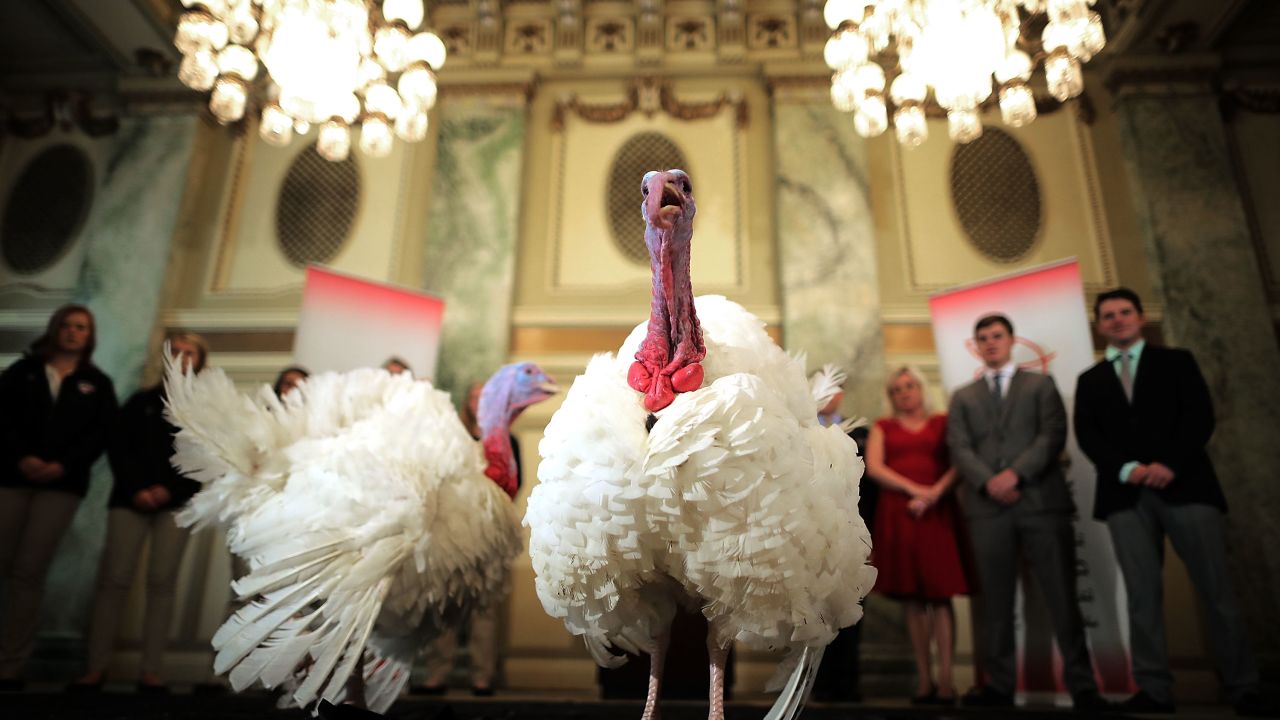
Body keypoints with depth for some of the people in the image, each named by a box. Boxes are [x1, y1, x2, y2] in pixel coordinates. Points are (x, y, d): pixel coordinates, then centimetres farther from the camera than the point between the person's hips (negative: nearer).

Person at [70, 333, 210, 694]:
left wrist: (170, 489, -11)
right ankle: (96, 667, 2)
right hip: (131, 497, 2)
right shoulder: (142, 400, 14)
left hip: (177, 501, -1)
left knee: (161, 581, -5)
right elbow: (118, 447, 6)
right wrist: (136, 488, -8)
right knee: (114, 579, -4)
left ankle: (150, 670, -3)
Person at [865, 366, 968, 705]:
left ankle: (945, 678, -7)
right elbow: (873, 467, 1)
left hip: (937, 514, -1)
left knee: (940, 594, -8)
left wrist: (934, 493, -13)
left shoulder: (942, 423, 15)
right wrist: (914, 489, -10)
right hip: (897, 514, 1)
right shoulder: (883, 427, 16)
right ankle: (924, 679, 4)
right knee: (911, 597, 0)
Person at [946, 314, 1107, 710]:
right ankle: (999, 684, 10)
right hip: (987, 507, 1)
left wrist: (1016, 473, -14)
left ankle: (1081, 685, 10)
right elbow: (959, 448, 5)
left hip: (1042, 501, -1)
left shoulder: (1040, 384, 15)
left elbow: (1053, 435, 0)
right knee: (994, 599, 3)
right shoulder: (962, 397, 18)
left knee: (1062, 595, 0)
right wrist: (989, 482, -13)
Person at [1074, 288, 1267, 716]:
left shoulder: (1176, 362, 14)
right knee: (1142, 596, -2)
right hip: (1126, 495, 1)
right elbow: (1086, 435, 6)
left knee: (1216, 590, 0)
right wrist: (1126, 469, -12)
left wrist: (1170, 464, -13)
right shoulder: (1090, 381, 18)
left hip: (1184, 485, -1)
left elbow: (1200, 415, 2)